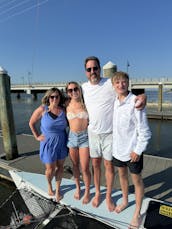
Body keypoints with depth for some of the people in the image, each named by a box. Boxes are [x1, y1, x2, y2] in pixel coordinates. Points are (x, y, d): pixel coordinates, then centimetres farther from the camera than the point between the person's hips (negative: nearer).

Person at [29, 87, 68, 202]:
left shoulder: (63, 110, -7)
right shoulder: (42, 109, -13)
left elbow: (69, 123, 9)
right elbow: (31, 123, 0)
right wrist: (37, 136, -1)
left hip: (62, 143, 3)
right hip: (48, 143, -2)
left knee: (60, 167, 14)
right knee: (50, 169, 8)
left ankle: (58, 189, 37)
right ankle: (49, 185, 43)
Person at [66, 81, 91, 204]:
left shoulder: (86, 103, -8)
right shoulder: (67, 105, 0)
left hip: (85, 137, -3)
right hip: (72, 137, 3)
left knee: (85, 168, 2)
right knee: (75, 165, 18)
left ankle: (87, 192, 28)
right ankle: (78, 188, 42)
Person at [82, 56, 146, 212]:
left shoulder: (110, 83, -13)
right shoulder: (84, 87, 3)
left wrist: (143, 96, -29)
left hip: (109, 133, -3)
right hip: (93, 133, 4)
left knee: (109, 165, 10)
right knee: (95, 165, 17)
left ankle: (108, 196, 34)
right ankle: (97, 193, 40)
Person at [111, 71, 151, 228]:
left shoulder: (135, 102, -19)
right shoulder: (113, 101, -1)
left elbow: (144, 130, -16)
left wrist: (138, 150, -15)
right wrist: (112, 143, 11)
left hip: (132, 150, -5)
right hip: (118, 147, 6)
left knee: (136, 180, 13)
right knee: (122, 175, 23)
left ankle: (137, 213, 34)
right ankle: (125, 201, 48)